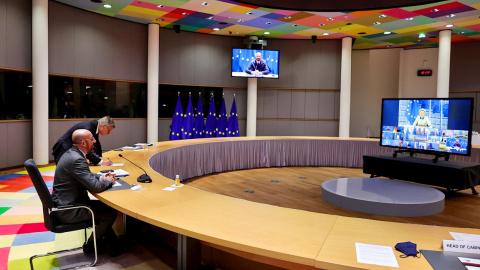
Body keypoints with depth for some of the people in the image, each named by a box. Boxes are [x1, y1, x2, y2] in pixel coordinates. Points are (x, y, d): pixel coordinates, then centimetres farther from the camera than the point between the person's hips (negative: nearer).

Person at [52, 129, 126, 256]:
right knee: (111, 213, -4)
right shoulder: (76, 159, -25)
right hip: (67, 211, -10)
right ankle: (90, 245, 15)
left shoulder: (71, 154, 7)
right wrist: (109, 181, -7)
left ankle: (114, 246, 21)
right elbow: (95, 187, -28)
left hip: (63, 204, 10)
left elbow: (86, 176, 22)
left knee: (105, 206, 17)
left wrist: (101, 177, 4)